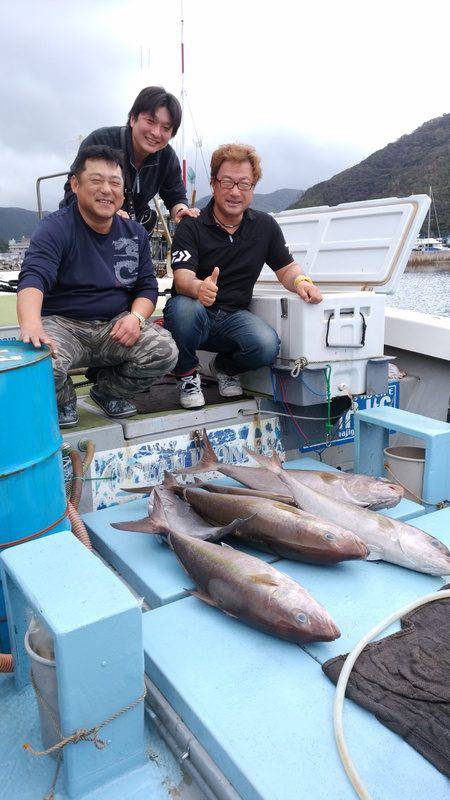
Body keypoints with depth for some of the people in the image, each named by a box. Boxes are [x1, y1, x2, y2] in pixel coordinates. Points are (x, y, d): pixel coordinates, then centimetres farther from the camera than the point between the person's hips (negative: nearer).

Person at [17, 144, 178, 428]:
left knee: (165, 351, -22)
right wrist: (31, 325, -47)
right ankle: (64, 400, 4)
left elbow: (147, 286, 11)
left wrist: (136, 317, -14)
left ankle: (110, 391, 9)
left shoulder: (135, 233, 9)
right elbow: (33, 278, -25)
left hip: (117, 325, 4)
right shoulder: (55, 228, -9)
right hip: (62, 324, -4)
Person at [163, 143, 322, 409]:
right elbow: (182, 277, -20)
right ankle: (188, 376, -6)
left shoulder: (265, 225, 6)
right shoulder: (191, 227, -7)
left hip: (234, 317, 2)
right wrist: (199, 288, -45)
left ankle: (225, 368, 9)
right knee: (185, 307, -38)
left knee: (267, 345, -29)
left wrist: (301, 282, -12)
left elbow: (287, 268, 13)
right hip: (197, 313, -2)